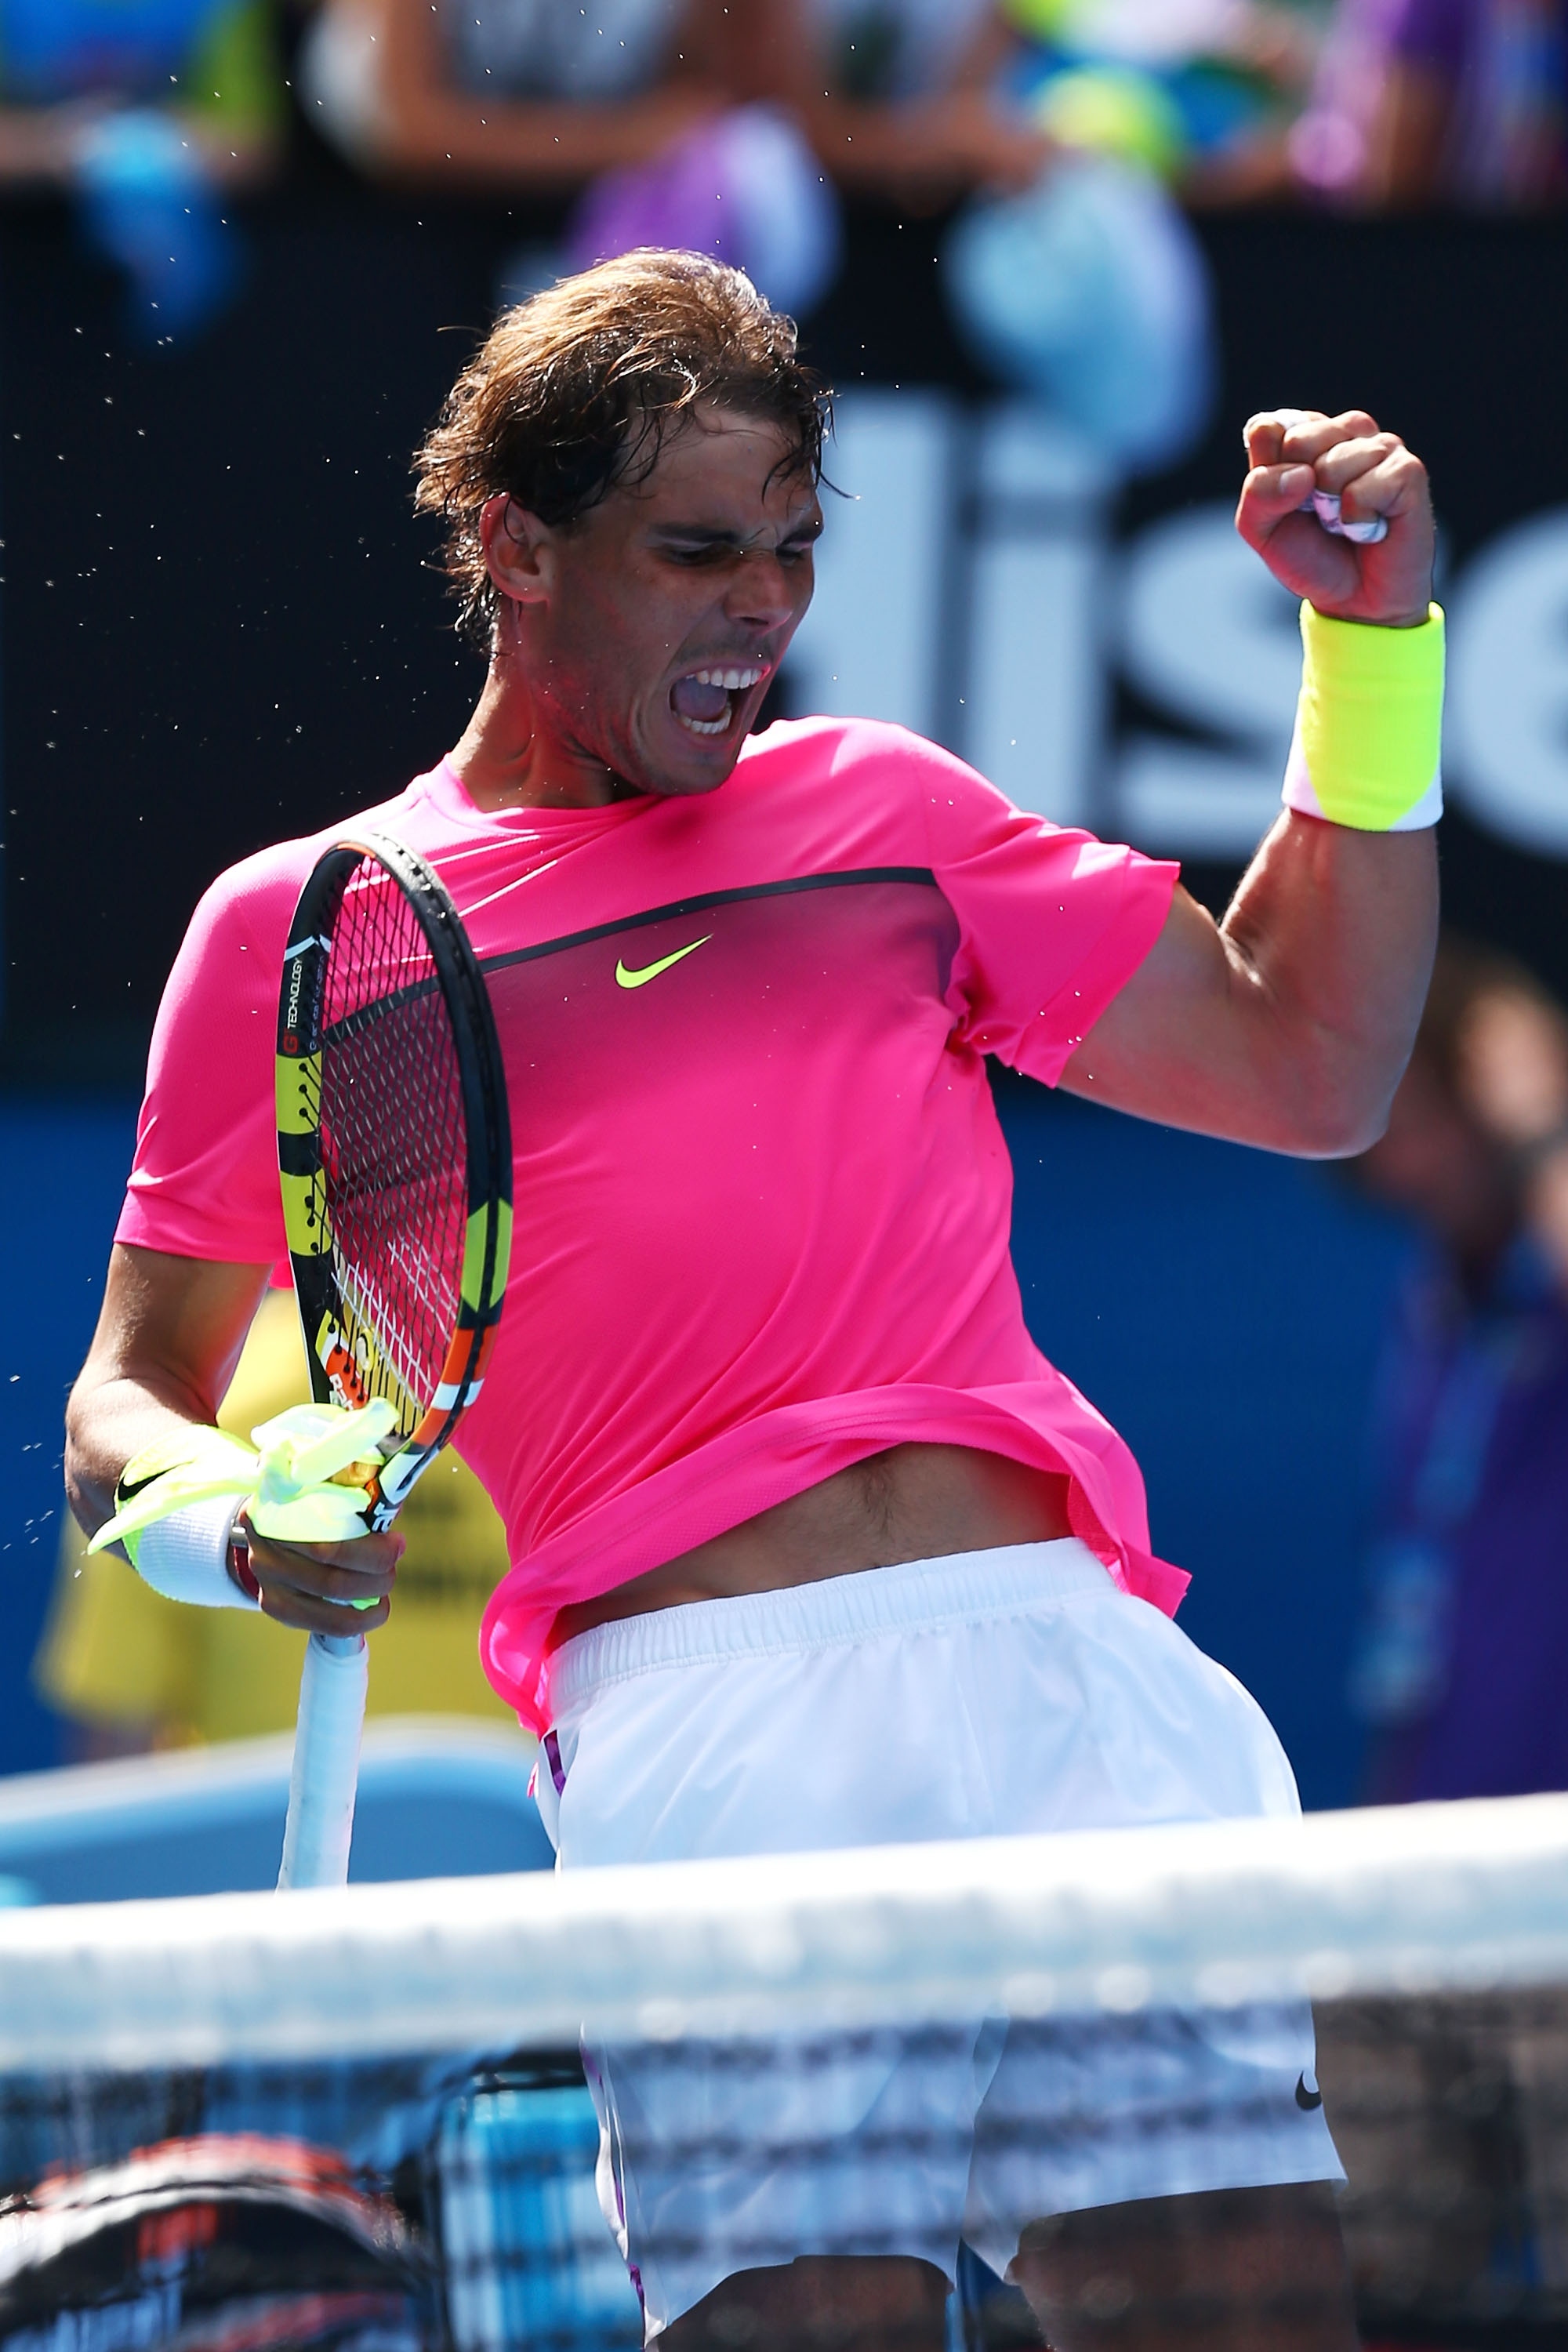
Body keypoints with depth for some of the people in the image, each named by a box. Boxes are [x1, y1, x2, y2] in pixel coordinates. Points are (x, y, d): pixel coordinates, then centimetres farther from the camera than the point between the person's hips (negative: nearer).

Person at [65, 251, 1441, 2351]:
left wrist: (1375, 636, 18)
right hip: (697, 1711, -3)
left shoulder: (879, 807, 24)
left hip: (1067, 1654, 3)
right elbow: (132, 1395, 19)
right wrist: (237, 1519, -4)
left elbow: (1307, 1067, 26)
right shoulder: (295, 930, 15)